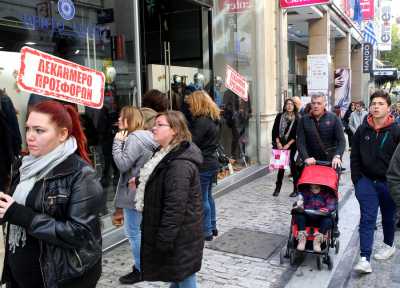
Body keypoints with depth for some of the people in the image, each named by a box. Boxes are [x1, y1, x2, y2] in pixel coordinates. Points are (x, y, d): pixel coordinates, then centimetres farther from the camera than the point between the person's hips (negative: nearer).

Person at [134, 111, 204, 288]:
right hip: (175, 233, 10)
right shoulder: (168, 155, 8)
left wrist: (164, 240, -24)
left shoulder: (180, 164, -26)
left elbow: (175, 207, -28)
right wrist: (141, 181, 28)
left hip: (180, 236, -10)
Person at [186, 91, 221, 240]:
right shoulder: (213, 119, 10)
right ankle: (212, 227, 29)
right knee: (208, 196, 19)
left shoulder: (202, 121, -19)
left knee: (202, 199, 1)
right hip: (212, 162, 10)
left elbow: (192, 143, -20)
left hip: (203, 165, -9)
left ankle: (206, 232, 10)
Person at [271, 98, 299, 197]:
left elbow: (297, 135, -4)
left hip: (291, 146, -2)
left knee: (292, 165, 0)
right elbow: (275, 130, 4)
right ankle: (277, 188, 16)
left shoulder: (297, 119, -1)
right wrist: (278, 143, -6)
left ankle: (296, 189, 10)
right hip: (280, 145, 2)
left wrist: (288, 144, -11)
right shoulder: (279, 116, 6)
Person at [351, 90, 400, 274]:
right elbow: (354, 157, 6)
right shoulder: (362, 130, 1)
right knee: (367, 218, -5)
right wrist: (357, 180, 2)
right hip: (367, 181, 1)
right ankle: (364, 258, -6)